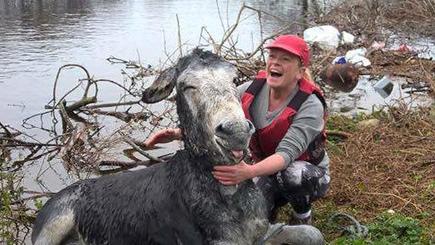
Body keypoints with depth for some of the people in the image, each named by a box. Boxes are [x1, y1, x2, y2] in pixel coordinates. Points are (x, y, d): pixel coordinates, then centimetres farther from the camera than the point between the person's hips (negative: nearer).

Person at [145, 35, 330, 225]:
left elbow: (287, 152, -39)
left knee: (291, 175, -38)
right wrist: (179, 133, -39)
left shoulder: (310, 106, -27)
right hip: (268, 172, 3)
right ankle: (272, 201, 12)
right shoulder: (250, 91, -12)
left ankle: (303, 214, -5)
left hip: (310, 175, -3)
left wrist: (249, 172, -58)